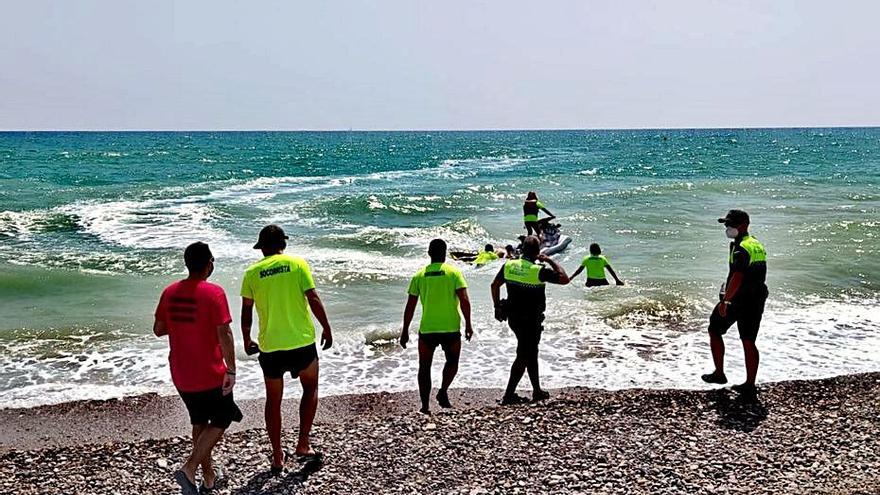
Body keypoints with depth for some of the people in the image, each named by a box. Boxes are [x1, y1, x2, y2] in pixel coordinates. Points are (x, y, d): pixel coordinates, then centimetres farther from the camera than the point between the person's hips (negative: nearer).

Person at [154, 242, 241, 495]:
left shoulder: (170, 292, 1)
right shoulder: (213, 292, -17)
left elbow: (158, 329, 9)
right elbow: (224, 334, -21)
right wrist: (231, 370, -15)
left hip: (181, 375, 6)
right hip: (210, 374, -6)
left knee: (199, 422, 21)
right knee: (221, 421, 11)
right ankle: (189, 469, -2)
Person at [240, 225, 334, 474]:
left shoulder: (252, 272, 1)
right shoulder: (298, 264, -4)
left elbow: (246, 312, 5)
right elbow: (313, 299, -8)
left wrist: (247, 341, 19)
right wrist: (327, 329, 3)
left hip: (270, 346, 2)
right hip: (301, 341, -1)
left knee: (273, 400, 14)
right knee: (310, 389, 21)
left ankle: (277, 458, 20)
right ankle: (303, 445, 15)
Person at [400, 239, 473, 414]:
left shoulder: (419, 275, 3)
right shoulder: (453, 272, -3)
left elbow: (410, 306, 2)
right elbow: (464, 300, -11)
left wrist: (405, 331, 9)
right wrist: (468, 324, -1)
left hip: (426, 329, 1)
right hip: (451, 328, -1)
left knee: (424, 366, 13)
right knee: (452, 361, 22)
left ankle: (425, 406, 9)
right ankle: (443, 391, 3)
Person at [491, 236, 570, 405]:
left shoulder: (509, 265, -1)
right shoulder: (539, 271, -18)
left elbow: (495, 285, 8)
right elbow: (564, 279, -13)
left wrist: (497, 307, 19)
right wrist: (550, 261, -4)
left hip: (513, 318, 7)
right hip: (531, 320, -7)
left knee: (531, 353, 20)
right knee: (523, 356, 1)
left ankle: (537, 391, 30)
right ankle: (509, 395, -1)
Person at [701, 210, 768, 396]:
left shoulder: (741, 248, -17)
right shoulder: (757, 245, 13)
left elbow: (737, 277, -27)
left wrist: (725, 300, -29)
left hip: (737, 300, -8)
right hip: (757, 300, 8)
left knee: (714, 331, 9)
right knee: (749, 341, 9)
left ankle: (719, 374, 12)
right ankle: (750, 384, 10)